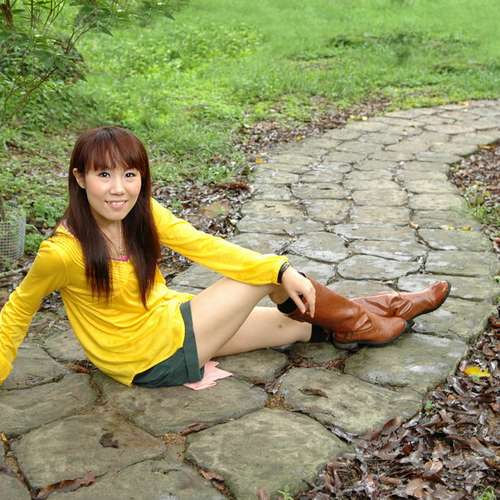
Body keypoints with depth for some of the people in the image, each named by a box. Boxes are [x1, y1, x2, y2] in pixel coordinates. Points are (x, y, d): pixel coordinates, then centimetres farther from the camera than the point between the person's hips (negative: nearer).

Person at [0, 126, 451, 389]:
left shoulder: (143, 213, -10)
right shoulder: (64, 250, -27)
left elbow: (204, 245, -13)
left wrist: (282, 269, -23)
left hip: (169, 322, 6)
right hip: (154, 359, -6)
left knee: (300, 323, 10)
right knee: (267, 280, -9)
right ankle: (356, 318, 12)